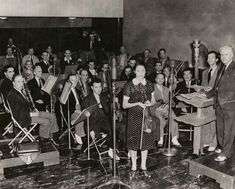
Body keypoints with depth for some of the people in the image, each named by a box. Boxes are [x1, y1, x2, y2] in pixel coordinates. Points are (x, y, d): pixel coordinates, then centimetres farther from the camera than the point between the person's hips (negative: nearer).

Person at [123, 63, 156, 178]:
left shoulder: (149, 84, 4)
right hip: (134, 116, -3)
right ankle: (134, 167, 21)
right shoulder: (129, 85, -8)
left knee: (145, 140, 9)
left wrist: (150, 103, -11)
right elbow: (124, 105, -9)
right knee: (134, 141, 5)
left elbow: (153, 100, 12)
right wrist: (137, 103, -21)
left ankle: (143, 166, 25)